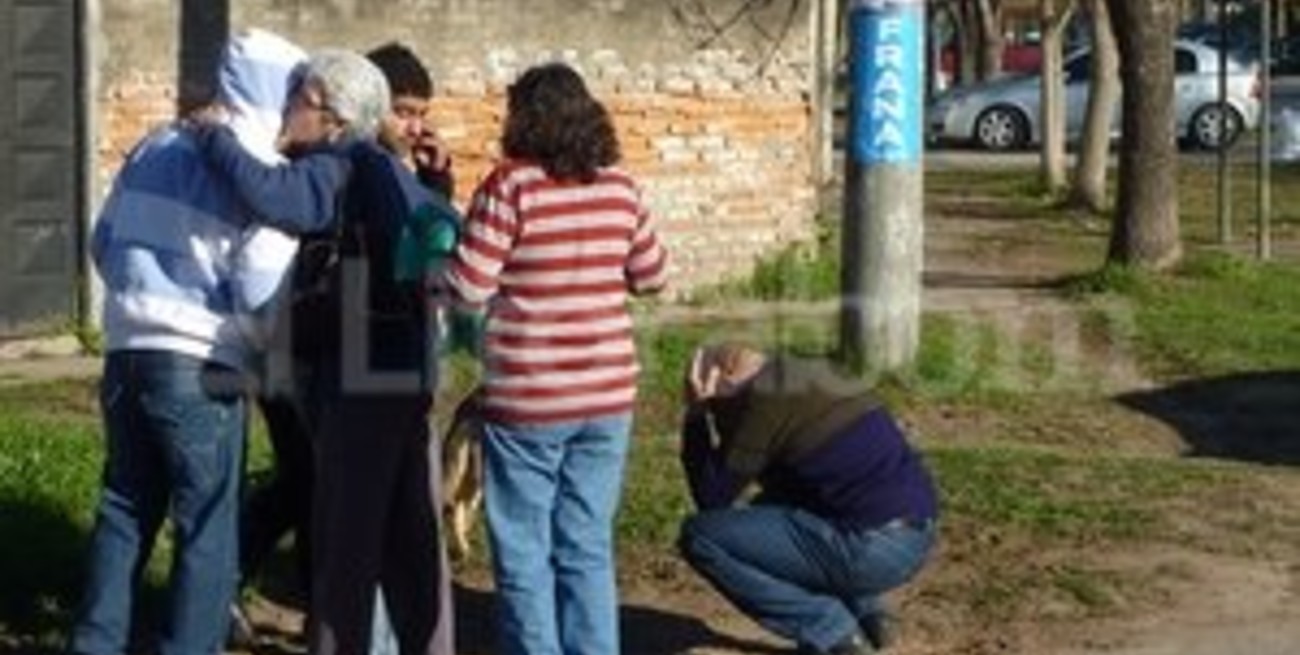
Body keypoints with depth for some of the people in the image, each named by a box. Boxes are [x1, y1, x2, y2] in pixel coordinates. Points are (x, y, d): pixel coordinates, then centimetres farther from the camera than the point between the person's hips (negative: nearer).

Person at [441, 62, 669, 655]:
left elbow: (468, 287, -14)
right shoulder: (619, 189, 3)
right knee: (588, 549, 13)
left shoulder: (511, 186, -12)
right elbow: (652, 276, 13)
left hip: (527, 402, -5)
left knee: (525, 555, 5)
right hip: (608, 395, 5)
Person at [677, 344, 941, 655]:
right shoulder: (808, 376, 18)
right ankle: (864, 613, 20)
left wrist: (695, 415, 0)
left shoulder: (765, 399, -8)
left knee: (699, 536, -5)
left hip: (874, 551, -9)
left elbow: (712, 500, -5)